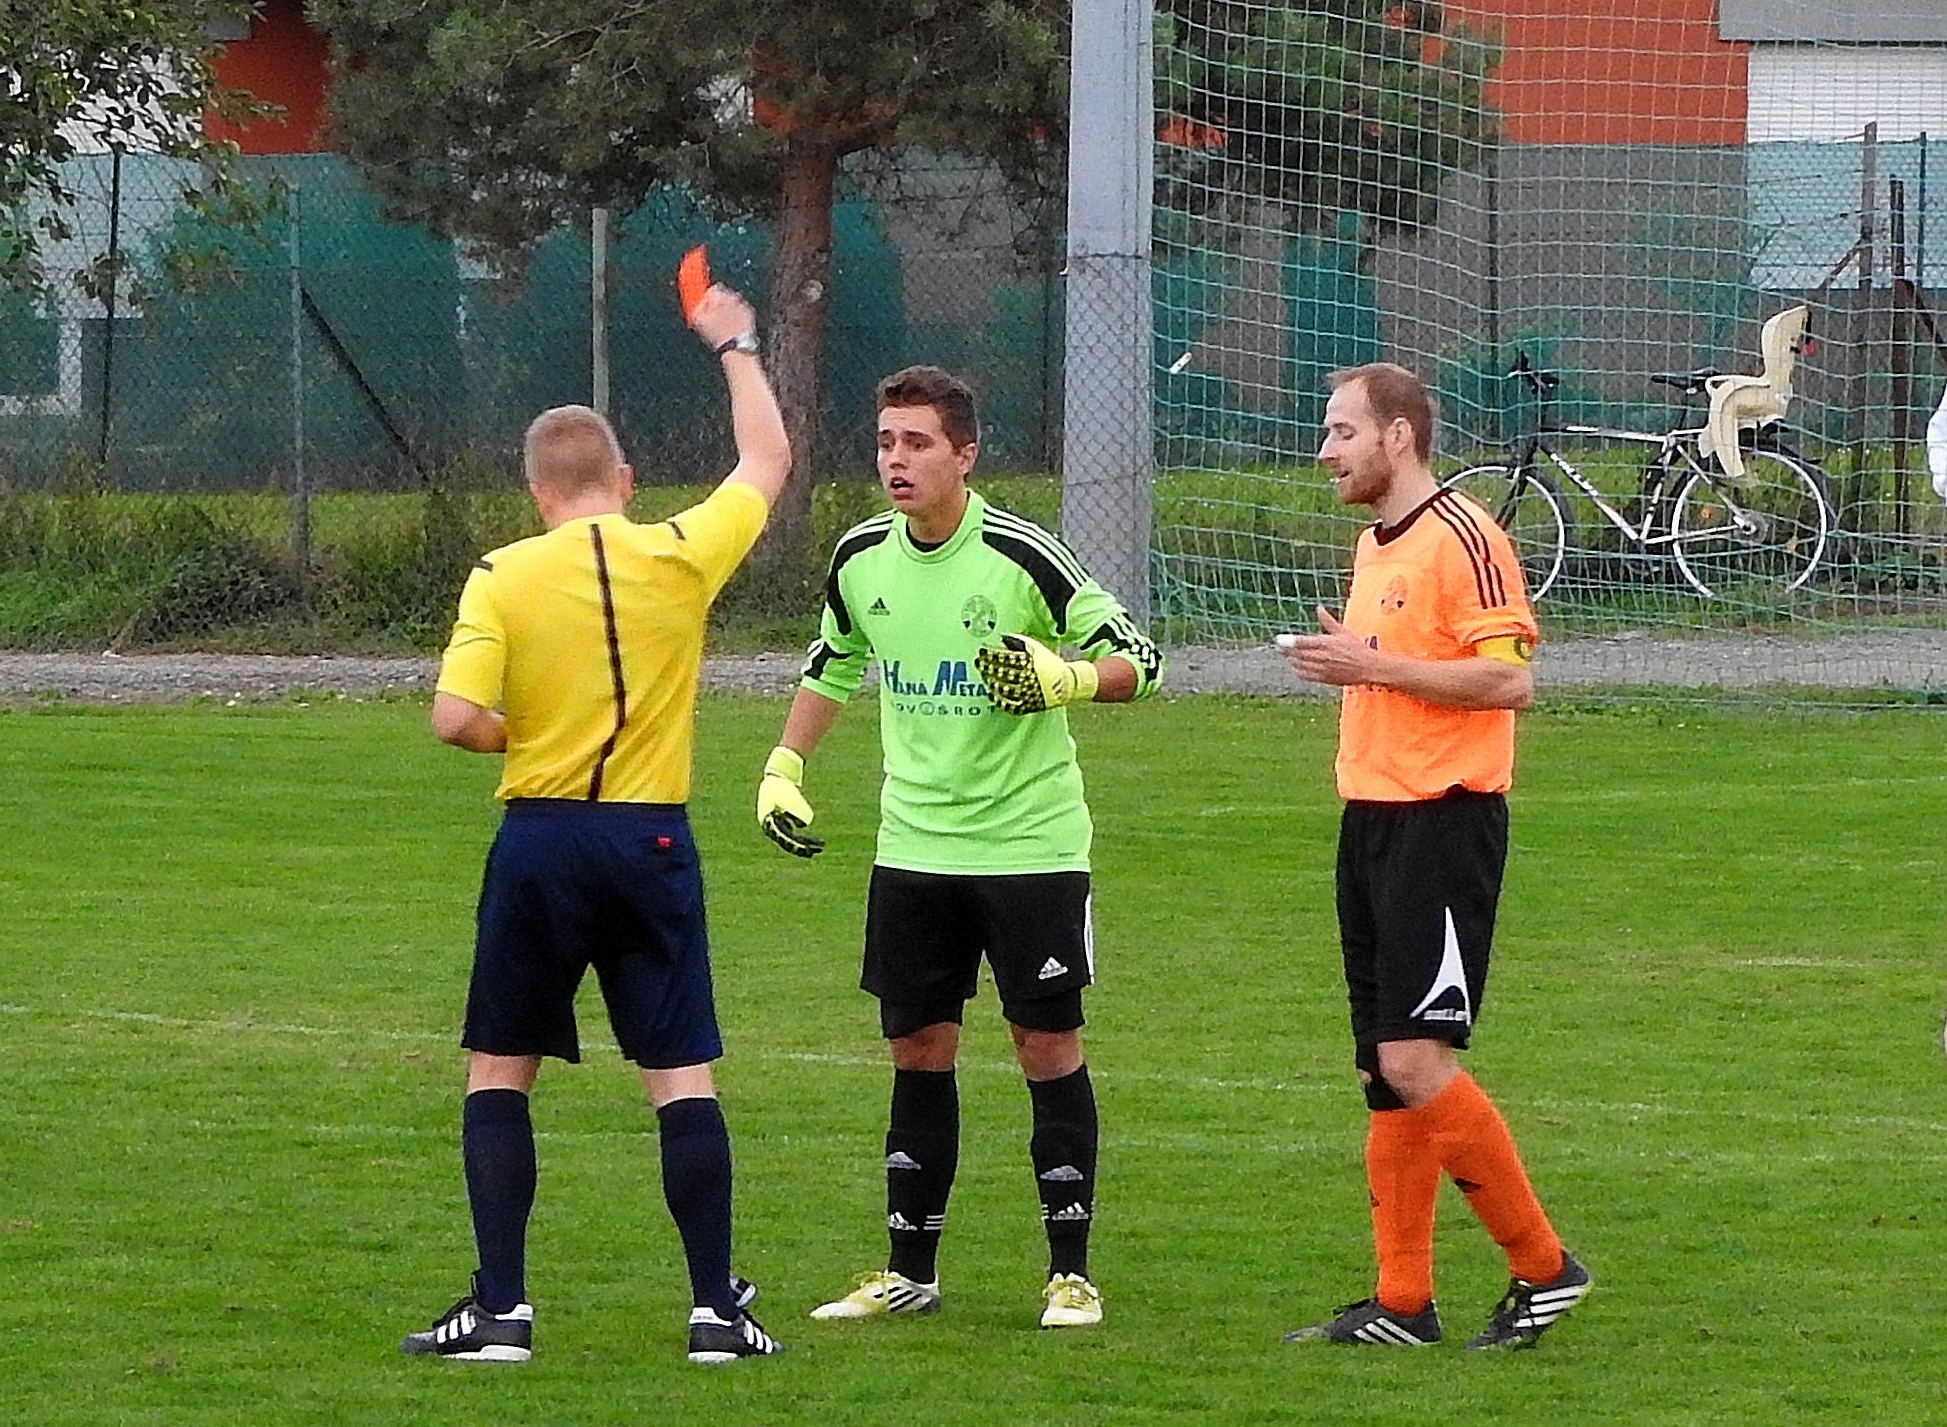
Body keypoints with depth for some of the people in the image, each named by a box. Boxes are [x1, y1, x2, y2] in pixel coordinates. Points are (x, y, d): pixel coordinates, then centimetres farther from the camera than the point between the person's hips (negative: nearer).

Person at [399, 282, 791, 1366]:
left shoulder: (503, 579, -5)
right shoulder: (681, 555, -2)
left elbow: (456, 718, -15)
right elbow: (768, 462, 15)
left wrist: (524, 734, 6)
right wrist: (736, 347, 28)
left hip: (538, 840, 0)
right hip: (651, 845, 1)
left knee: (500, 1073, 9)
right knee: (682, 1076, 4)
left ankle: (502, 1308, 4)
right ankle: (718, 1307, 2)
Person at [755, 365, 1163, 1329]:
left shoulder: (1020, 557, -14)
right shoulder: (861, 559, 2)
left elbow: (1137, 659, -10)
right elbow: (832, 667, 22)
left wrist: (1066, 677, -28)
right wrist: (784, 767, 17)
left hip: (1029, 841, -5)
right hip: (912, 844, 5)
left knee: (1048, 1047, -3)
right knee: (917, 1051, 8)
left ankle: (1071, 1274, 4)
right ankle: (909, 1274, 15)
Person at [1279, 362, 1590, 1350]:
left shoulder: (1462, 538, -12)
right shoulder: (1375, 546, 18)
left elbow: (1509, 678, -21)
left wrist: (1374, 666, -19)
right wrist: (1342, 664, 12)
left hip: (1444, 821, -10)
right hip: (1372, 818, 10)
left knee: (1417, 1062, -14)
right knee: (1385, 1070, 8)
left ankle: (1542, 1265, -3)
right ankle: (1402, 1304, 11)